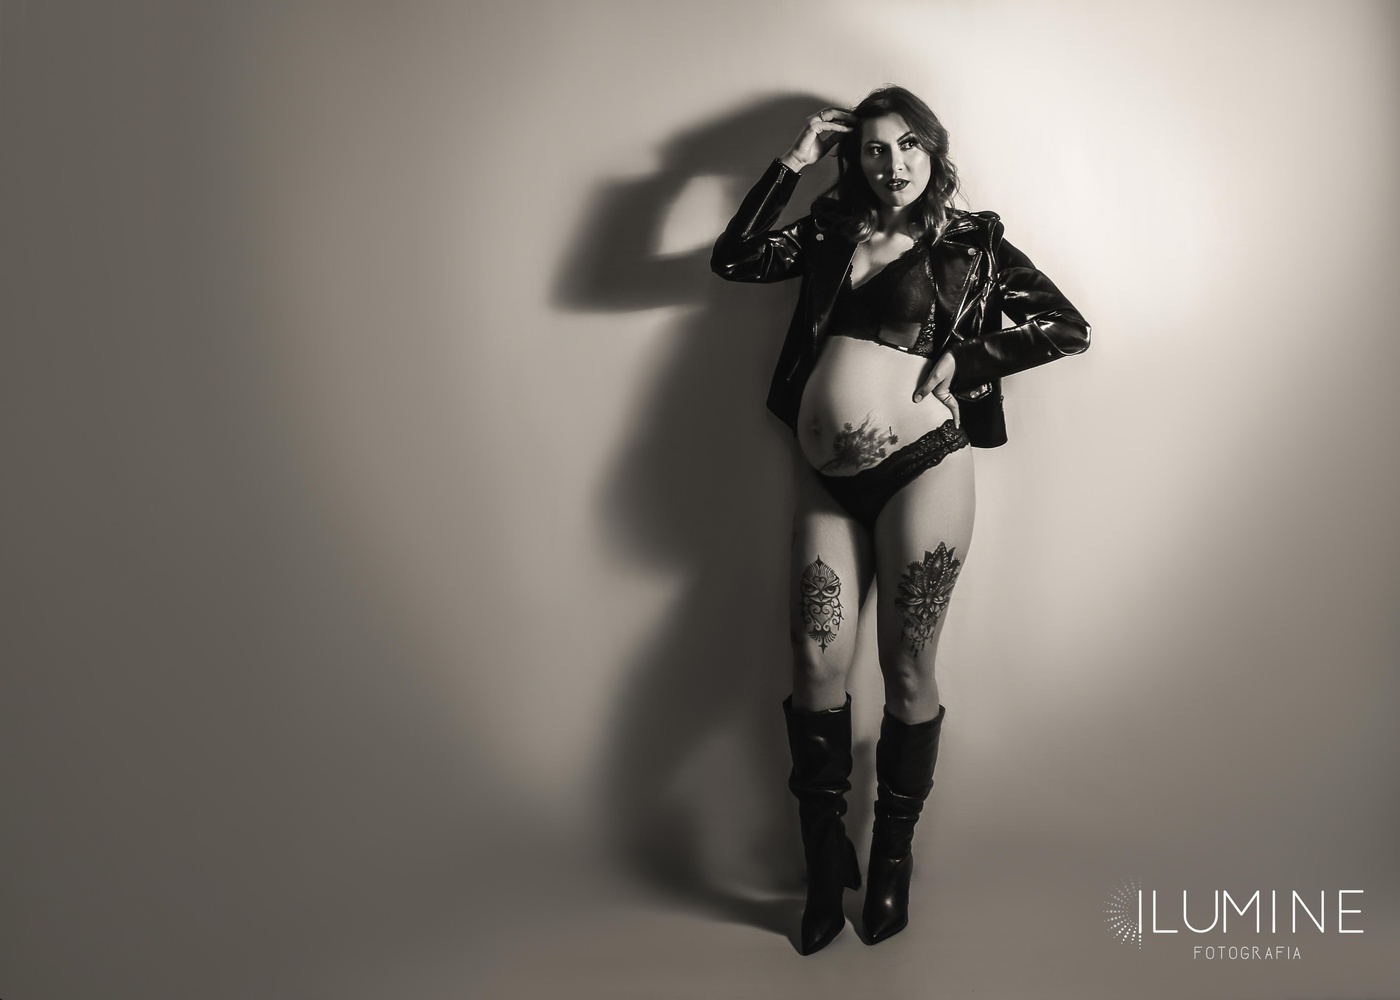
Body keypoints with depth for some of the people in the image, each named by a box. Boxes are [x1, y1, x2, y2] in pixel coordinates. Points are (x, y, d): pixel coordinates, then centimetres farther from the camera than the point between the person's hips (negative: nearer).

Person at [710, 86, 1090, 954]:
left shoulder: (970, 242, 7)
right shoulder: (831, 232, 16)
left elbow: (1068, 328, 2)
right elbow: (734, 258, 7)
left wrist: (962, 360, -5)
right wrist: (796, 161, 6)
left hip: (923, 469, -3)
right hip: (827, 483, 3)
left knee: (907, 671, 4)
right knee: (819, 664, 0)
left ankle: (893, 860, 23)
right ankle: (825, 863, 18)